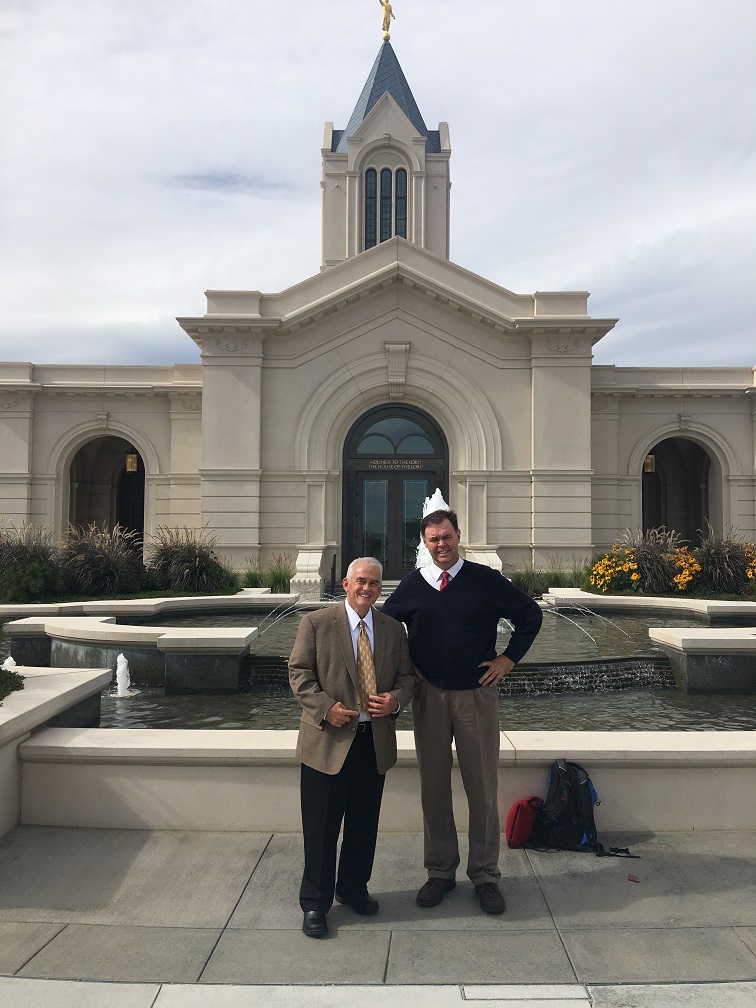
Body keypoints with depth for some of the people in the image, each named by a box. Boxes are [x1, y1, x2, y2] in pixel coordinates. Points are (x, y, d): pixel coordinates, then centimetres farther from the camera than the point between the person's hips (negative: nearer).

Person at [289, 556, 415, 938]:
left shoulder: (393, 629, 8)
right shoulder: (315, 623, -4)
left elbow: (406, 674, 11)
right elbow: (299, 672, -6)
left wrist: (396, 699, -10)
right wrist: (326, 707, -18)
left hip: (375, 741, 4)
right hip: (328, 741, -4)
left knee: (364, 824, 17)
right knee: (321, 828, 6)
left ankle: (353, 888, 38)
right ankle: (315, 903, 23)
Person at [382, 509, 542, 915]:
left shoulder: (486, 580, -3)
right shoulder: (412, 585, 2)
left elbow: (530, 614, 6)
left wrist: (509, 658, 0)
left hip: (477, 695, -1)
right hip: (429, 696, 2)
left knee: (483, 788, 5)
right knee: (433, 787, 10)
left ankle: (485, 875, 21)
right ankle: (440, 871, 26)